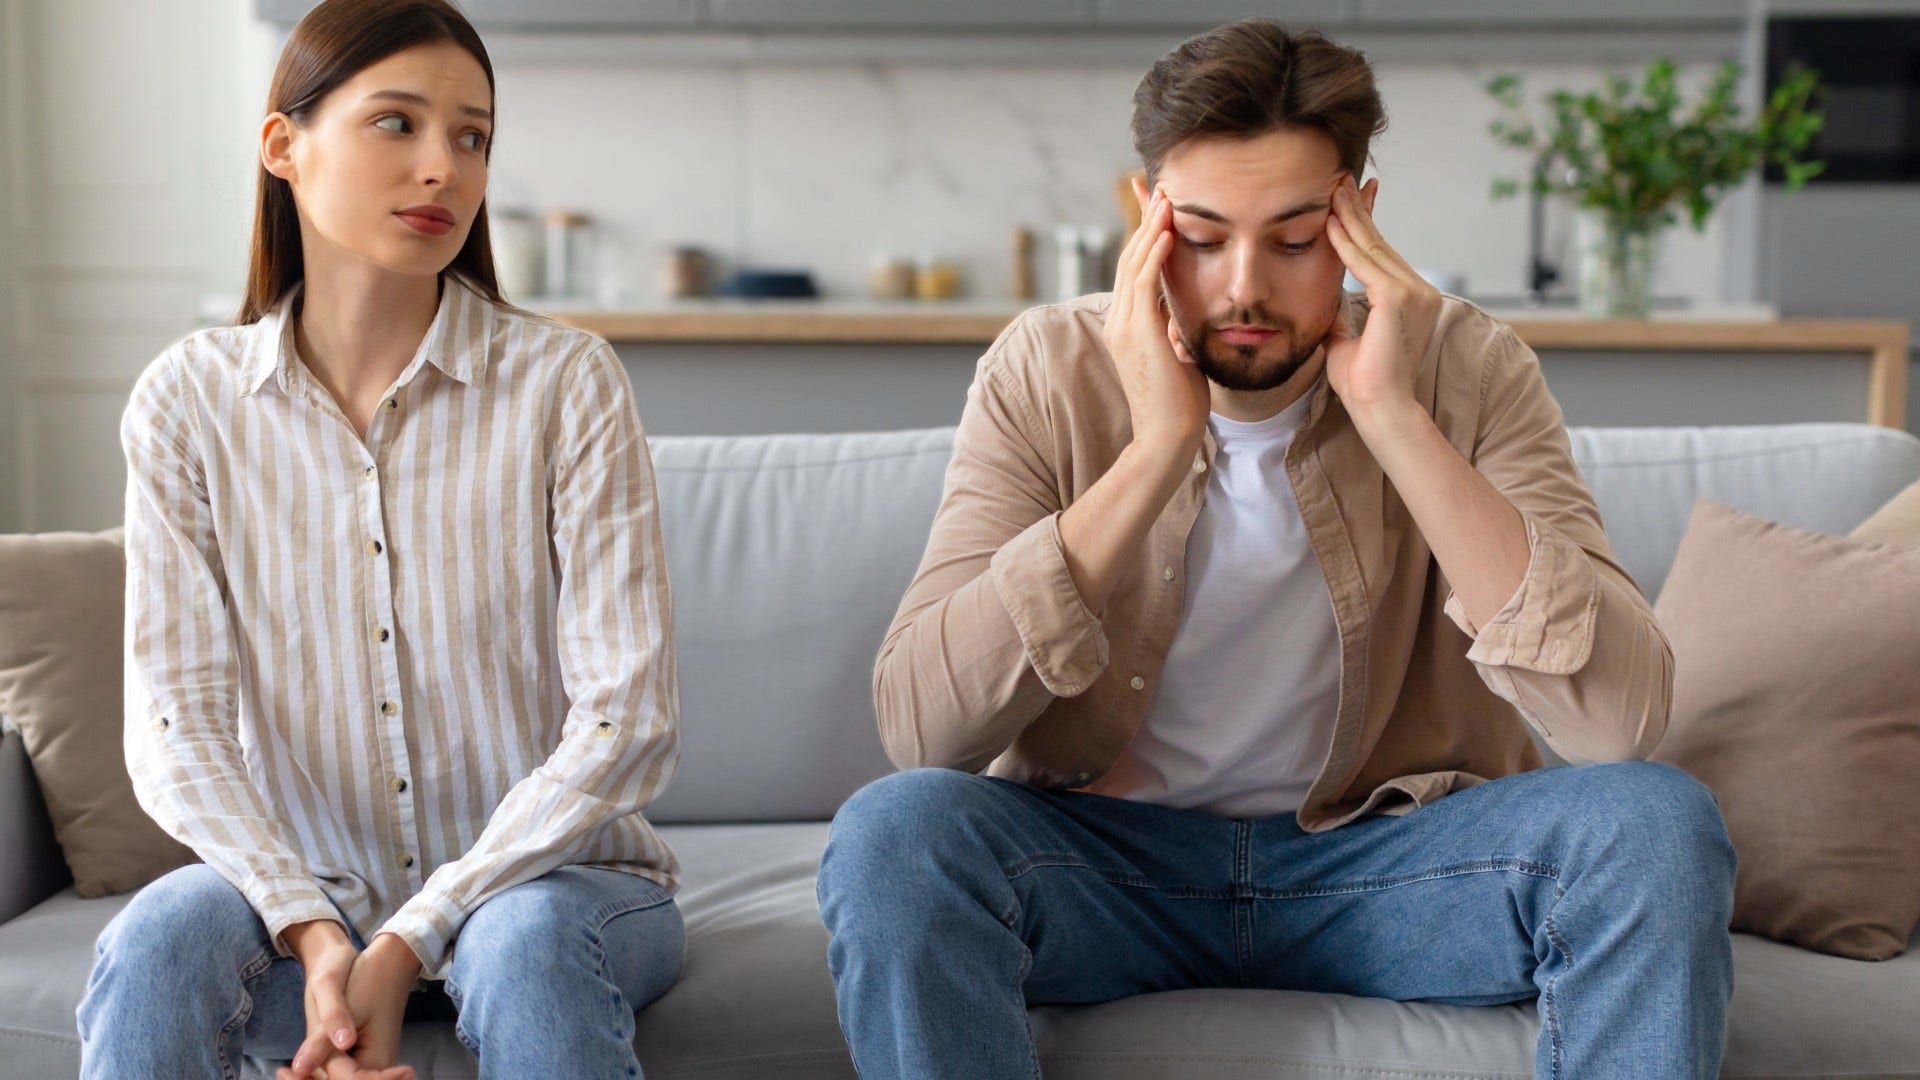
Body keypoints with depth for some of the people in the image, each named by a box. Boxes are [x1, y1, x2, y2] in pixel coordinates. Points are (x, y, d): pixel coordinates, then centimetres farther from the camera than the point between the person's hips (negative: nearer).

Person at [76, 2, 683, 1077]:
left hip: (553, 874, -1)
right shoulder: (189, 401, 0)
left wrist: (408, 945, -19)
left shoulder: (567, 382, -7)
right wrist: (313, 933, -21)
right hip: (307, 892, 2)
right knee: (160, 937, -27)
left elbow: (627, 720, -13)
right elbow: (175, 723, -4)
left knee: (527, 943, -33)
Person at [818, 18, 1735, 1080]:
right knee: (892, 831, -29)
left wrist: (1394, 417, -27)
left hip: (1389, 854, 1)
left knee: (1656, 822, -26)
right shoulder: (1046, 372, -10)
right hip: (1108, 856, 0)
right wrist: (1157, 449, -26)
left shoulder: (1463, 365, -10)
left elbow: (1621, 717, -23)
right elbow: (918, 727, -22)